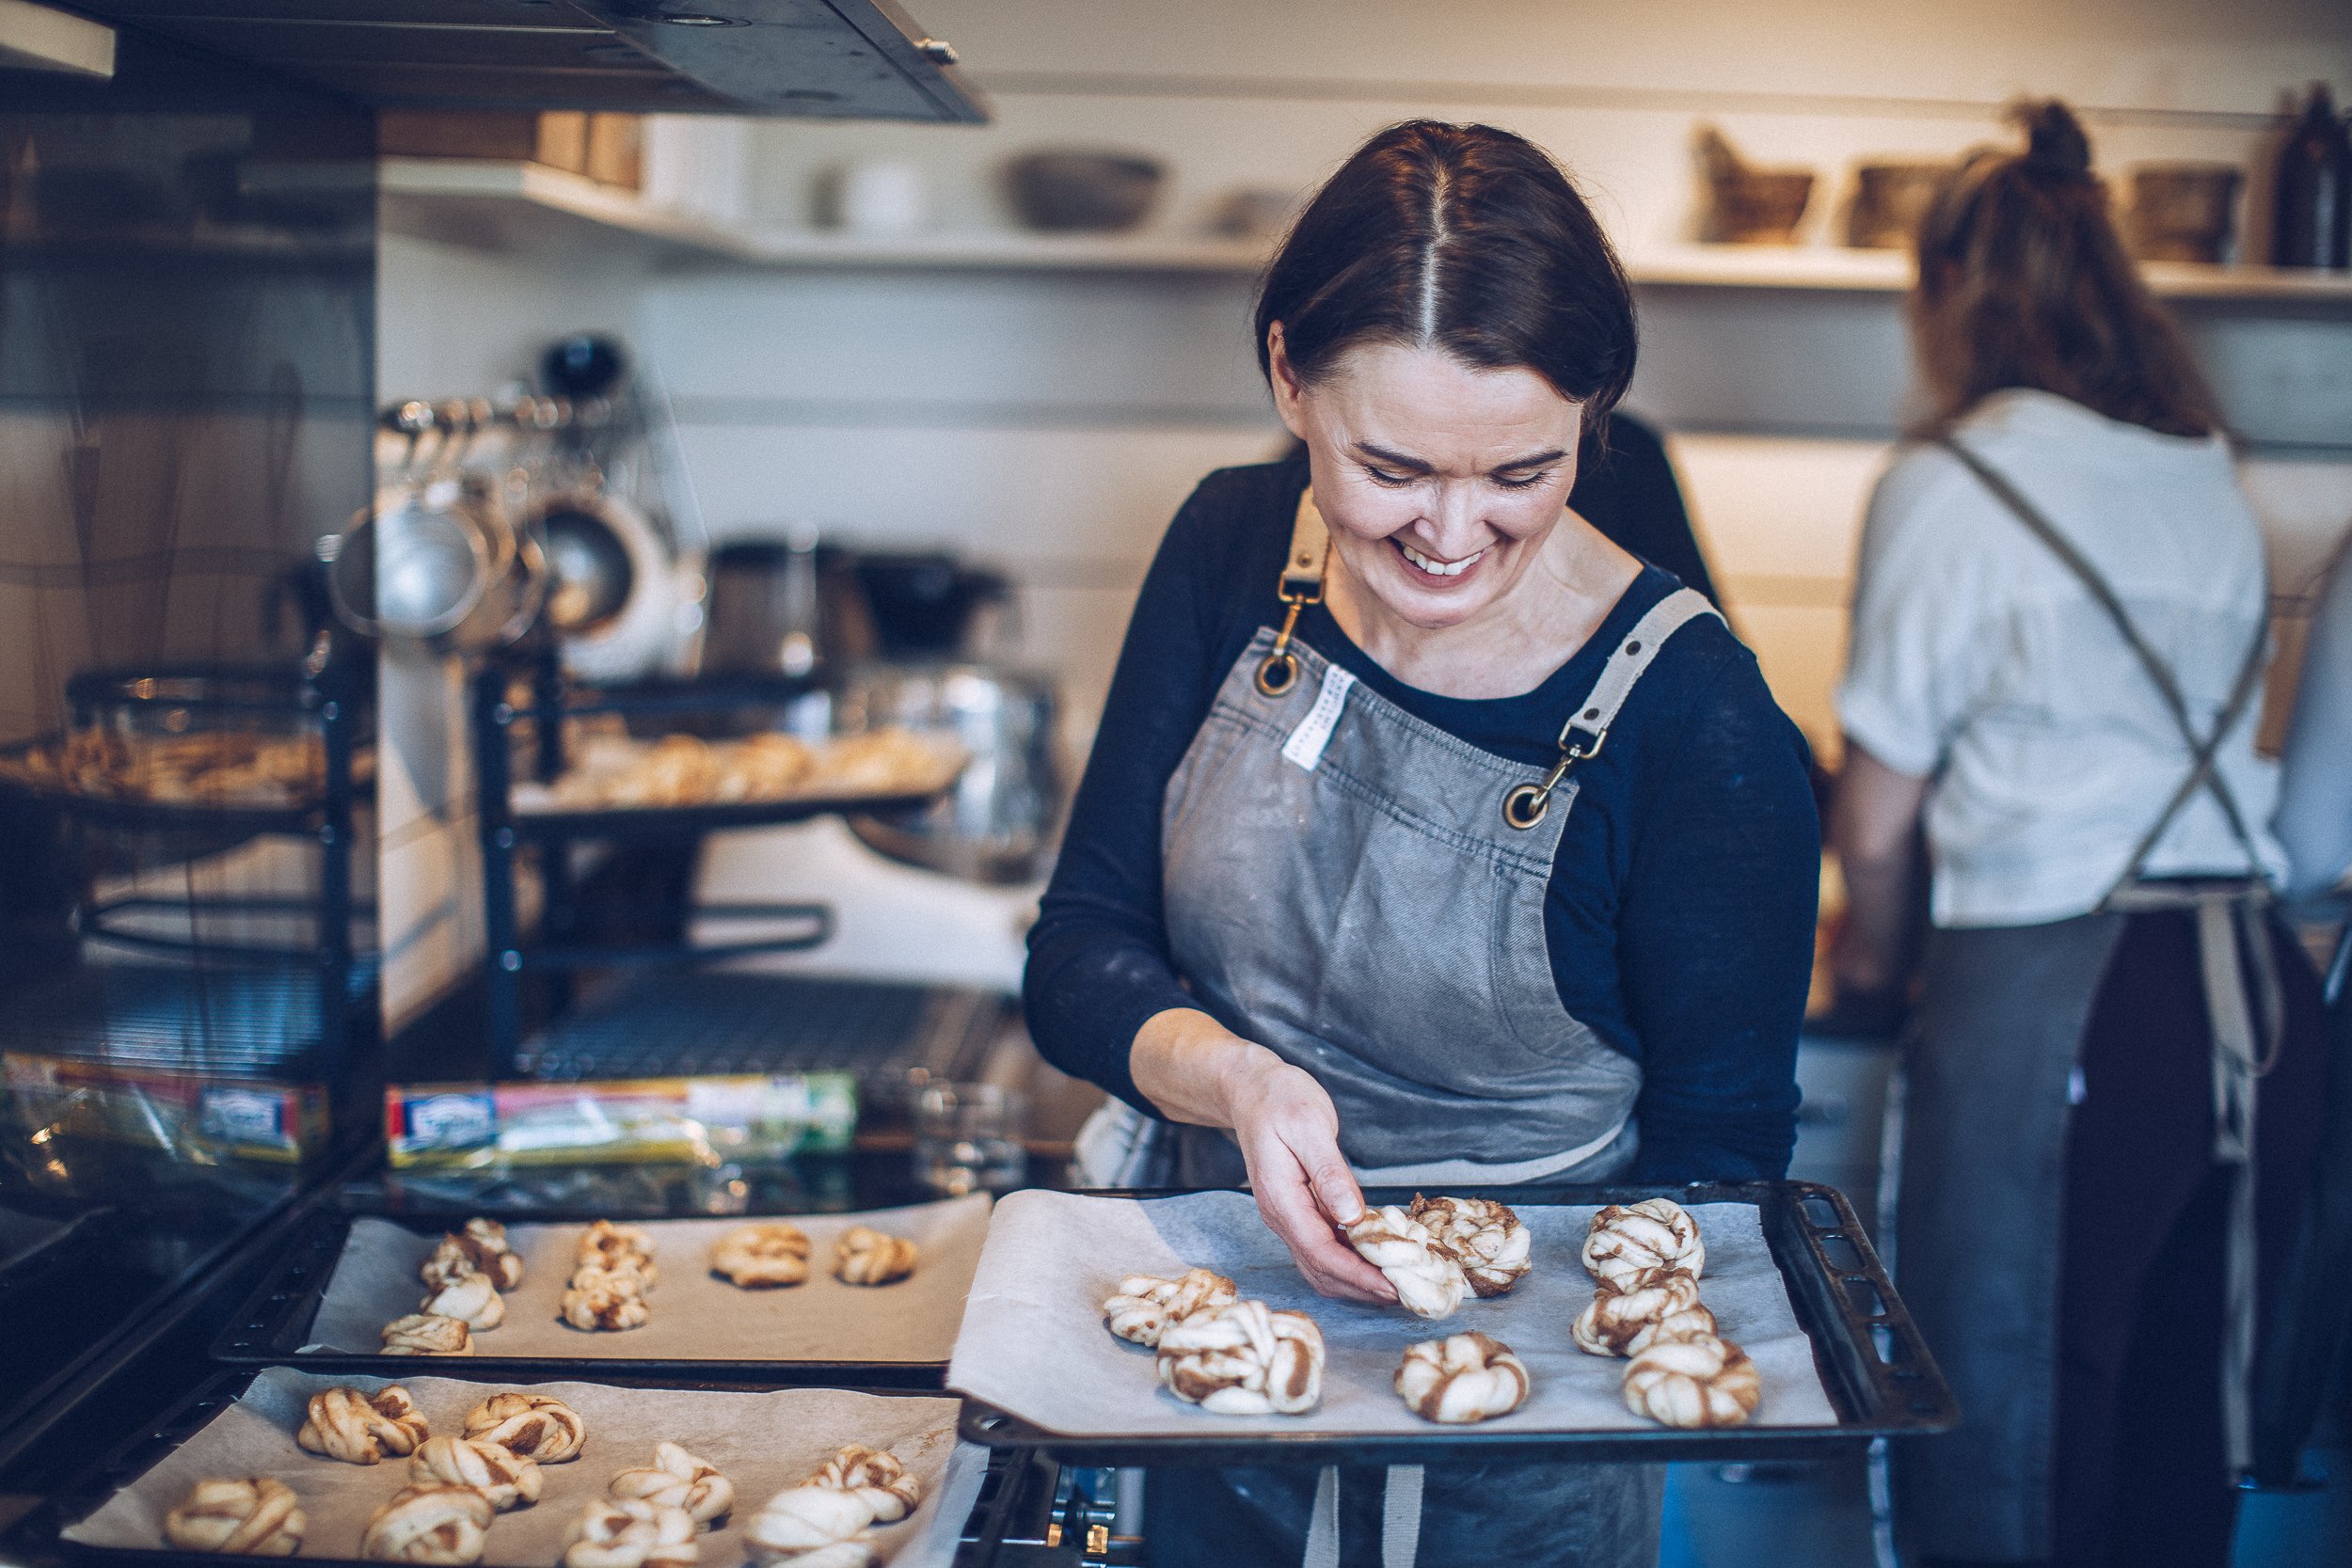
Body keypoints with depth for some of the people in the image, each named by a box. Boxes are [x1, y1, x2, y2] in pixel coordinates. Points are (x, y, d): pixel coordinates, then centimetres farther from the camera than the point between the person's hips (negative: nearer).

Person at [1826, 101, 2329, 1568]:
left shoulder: (1950, 484, -4)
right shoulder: (2214, 478, 13)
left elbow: (1879, 819, -1)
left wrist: (1872, 962, 19)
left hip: (2051, 996, -6)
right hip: (2258, 982, 6)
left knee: (2005, 1447, 6)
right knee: (2183, 1448, 15)